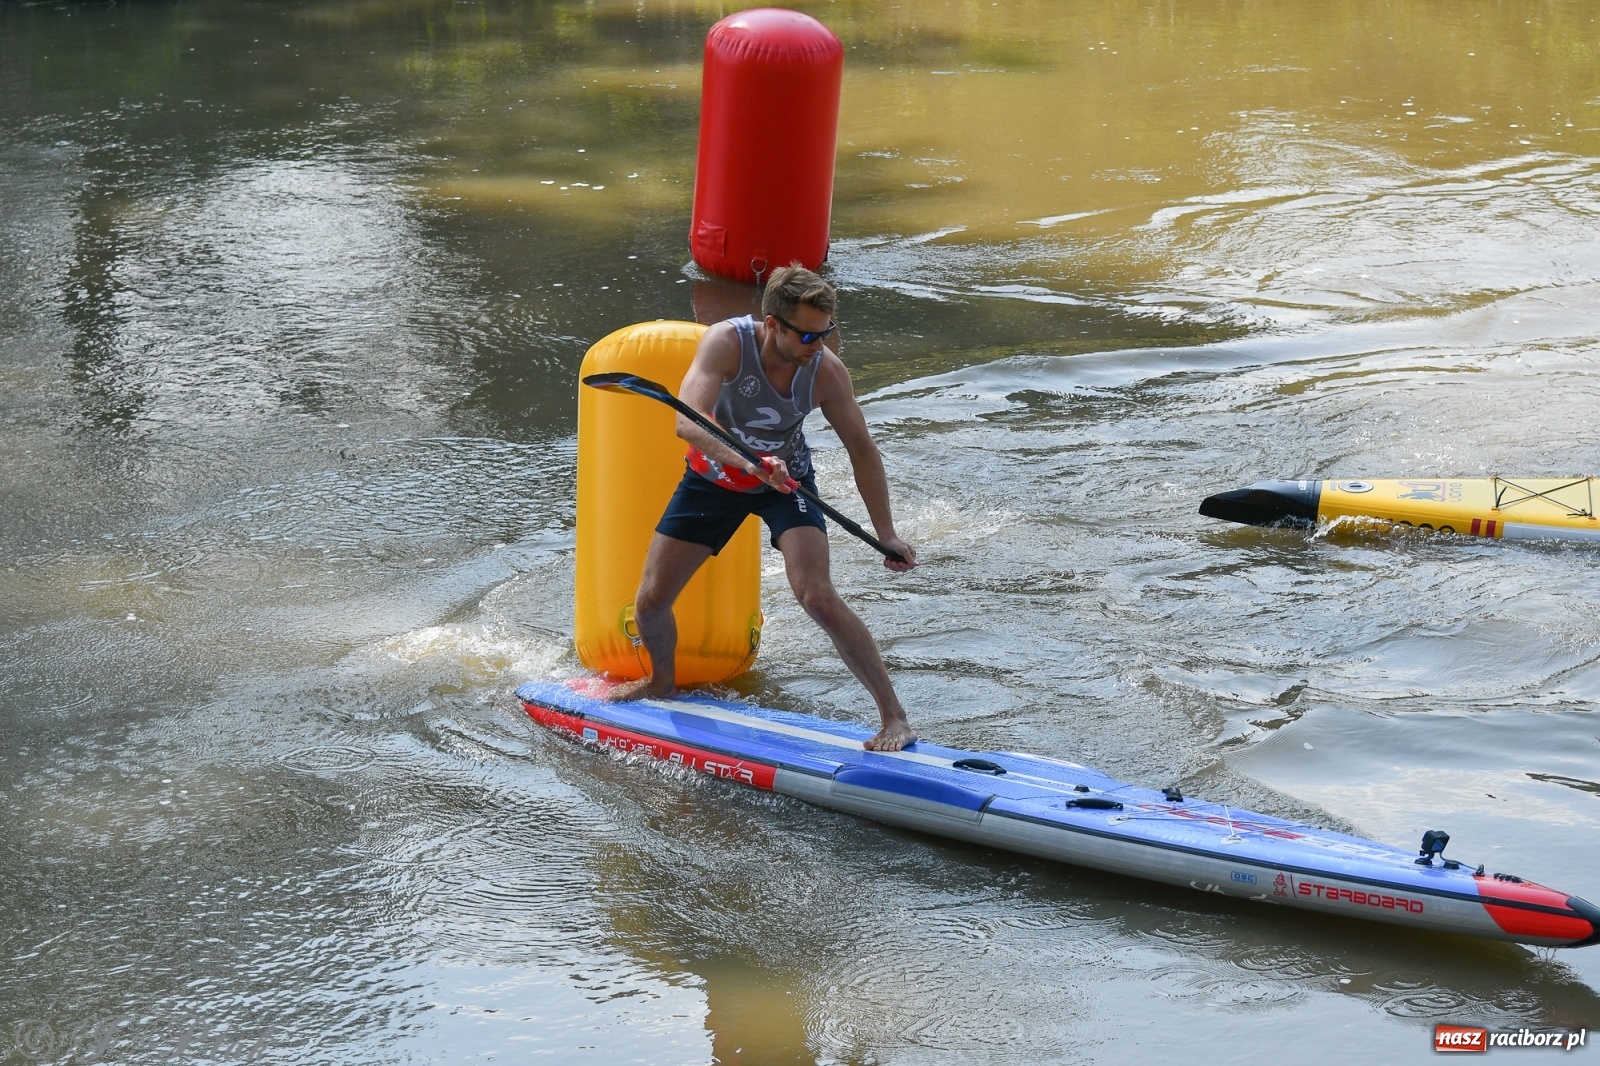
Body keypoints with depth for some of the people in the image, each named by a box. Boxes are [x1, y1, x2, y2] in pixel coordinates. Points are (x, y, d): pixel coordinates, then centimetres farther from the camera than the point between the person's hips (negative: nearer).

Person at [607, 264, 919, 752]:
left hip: (785, 482, -1)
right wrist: (747, 460, -58)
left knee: (817, 596, -22)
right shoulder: (726, 342, -31)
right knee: (650, 602, 3)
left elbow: (861, 448, -10)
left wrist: (886, 533, -9)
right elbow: (687, 422, -42)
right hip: (714, 478, 1)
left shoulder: (826, 371, -24)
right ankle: (663, 681, 37)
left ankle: (894, 718, -15)